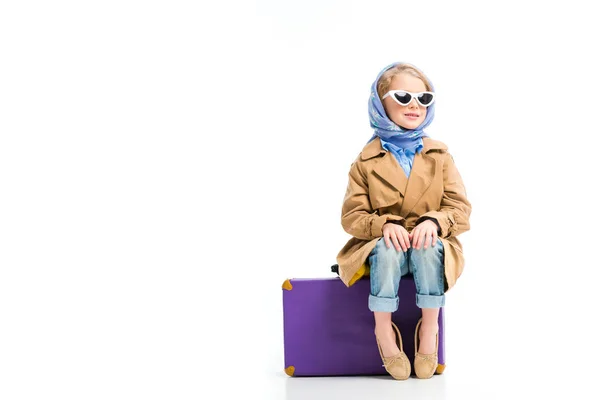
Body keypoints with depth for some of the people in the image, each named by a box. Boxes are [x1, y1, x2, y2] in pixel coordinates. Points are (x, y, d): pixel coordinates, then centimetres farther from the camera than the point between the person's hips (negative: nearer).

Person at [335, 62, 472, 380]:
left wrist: (435, 222, -26)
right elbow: (352, 216, -4)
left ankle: (429, 328, -18)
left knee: (428, 248, -34)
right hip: (383, 245, -1)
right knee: (387, 251, -35)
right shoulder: (367, 159, -1)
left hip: (429, 244, 1)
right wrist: (384, 225, -25)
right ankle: (383, 331, -19)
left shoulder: (440, 154, 3)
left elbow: (460, 207, -3)